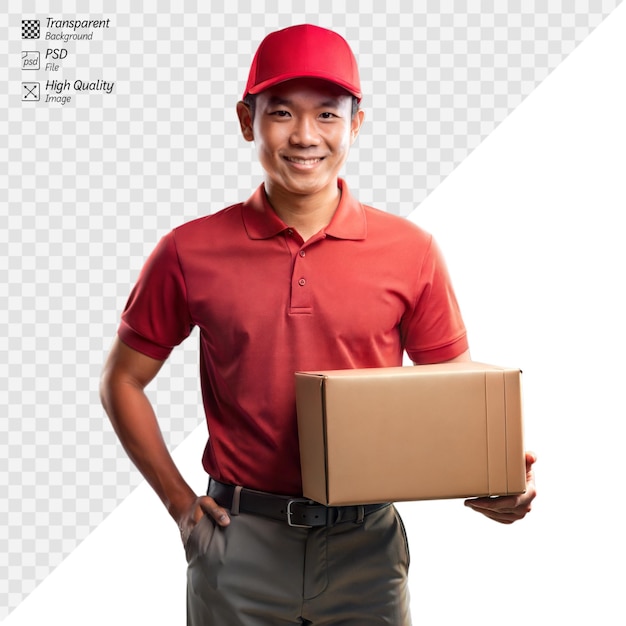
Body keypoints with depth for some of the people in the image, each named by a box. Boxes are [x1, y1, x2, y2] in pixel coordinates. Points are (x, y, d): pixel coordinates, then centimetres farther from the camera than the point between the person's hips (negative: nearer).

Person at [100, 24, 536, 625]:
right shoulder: (190, 253, -5)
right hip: (237, 545, 0)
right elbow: (122, 380, 6)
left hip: (366, 544, 1)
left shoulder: (411, 252, -4)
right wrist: (179, 500, -1)